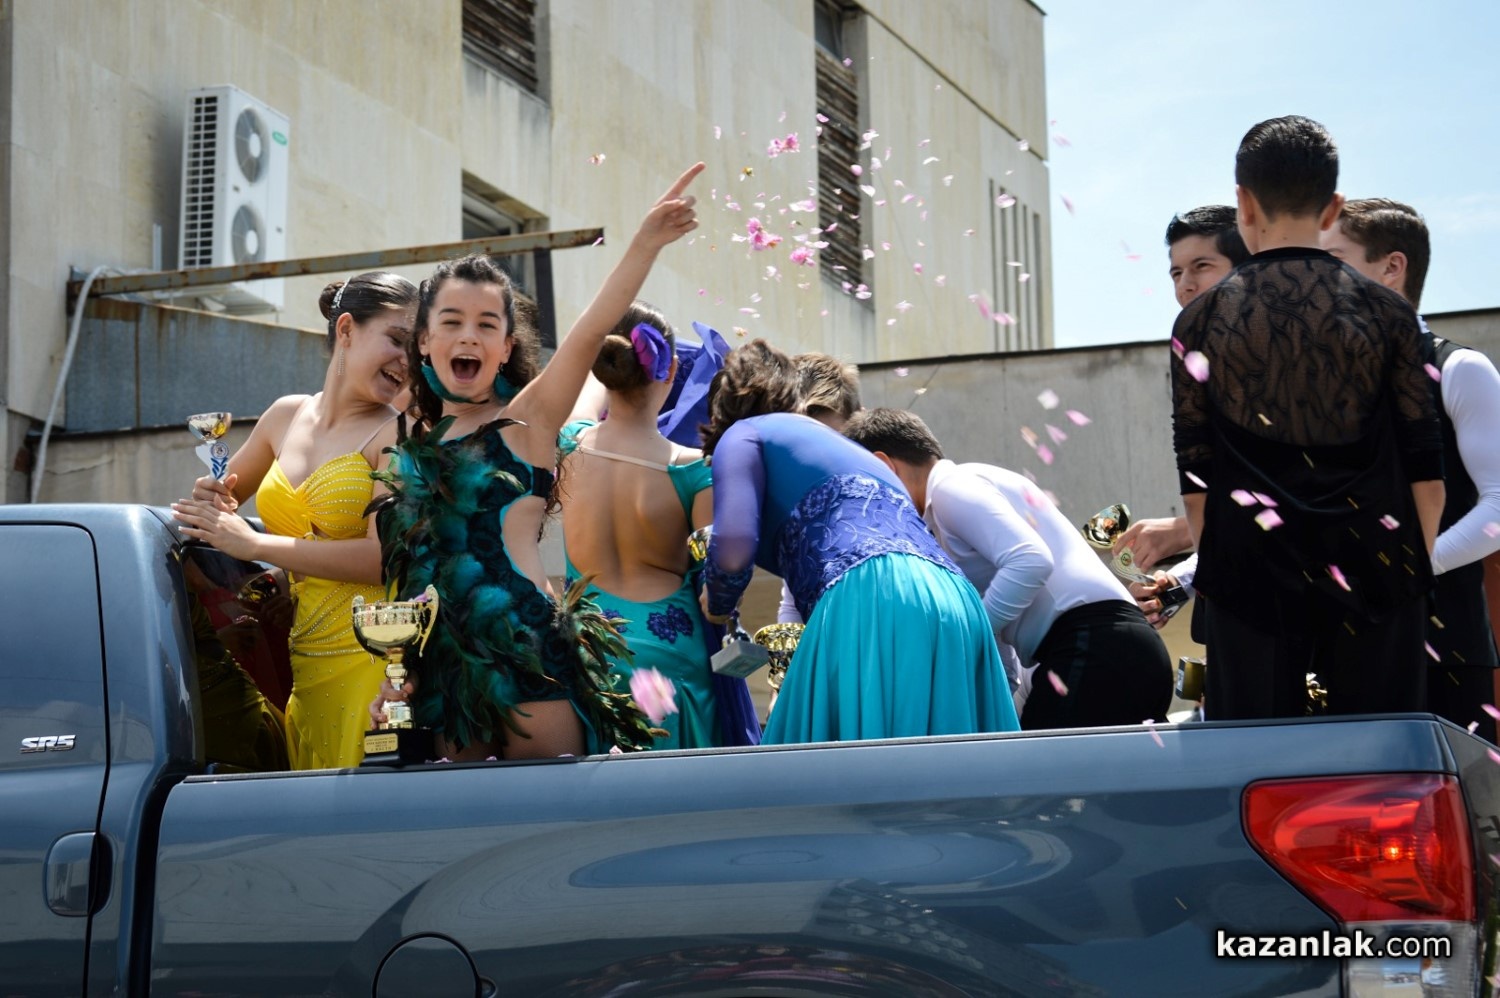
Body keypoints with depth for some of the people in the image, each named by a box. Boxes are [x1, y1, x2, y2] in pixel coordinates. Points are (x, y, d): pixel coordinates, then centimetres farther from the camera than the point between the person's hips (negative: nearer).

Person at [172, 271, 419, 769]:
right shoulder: (288, 416, 14)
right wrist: (210, 503, 4)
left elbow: (385, 558, -15)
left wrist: (252, 543, -13)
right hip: (297, 664, 5)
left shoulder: (395, 434, -3)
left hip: (365, 659, -5)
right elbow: (221, 498, 30)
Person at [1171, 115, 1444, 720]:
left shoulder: (1201, 321, 2)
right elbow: (1425, 470, 3)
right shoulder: (1387, 314, 2)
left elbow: (1196, 478, 2)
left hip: (1253, 579, 0)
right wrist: (1416, 570, 13)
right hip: (1376, 576, 0)